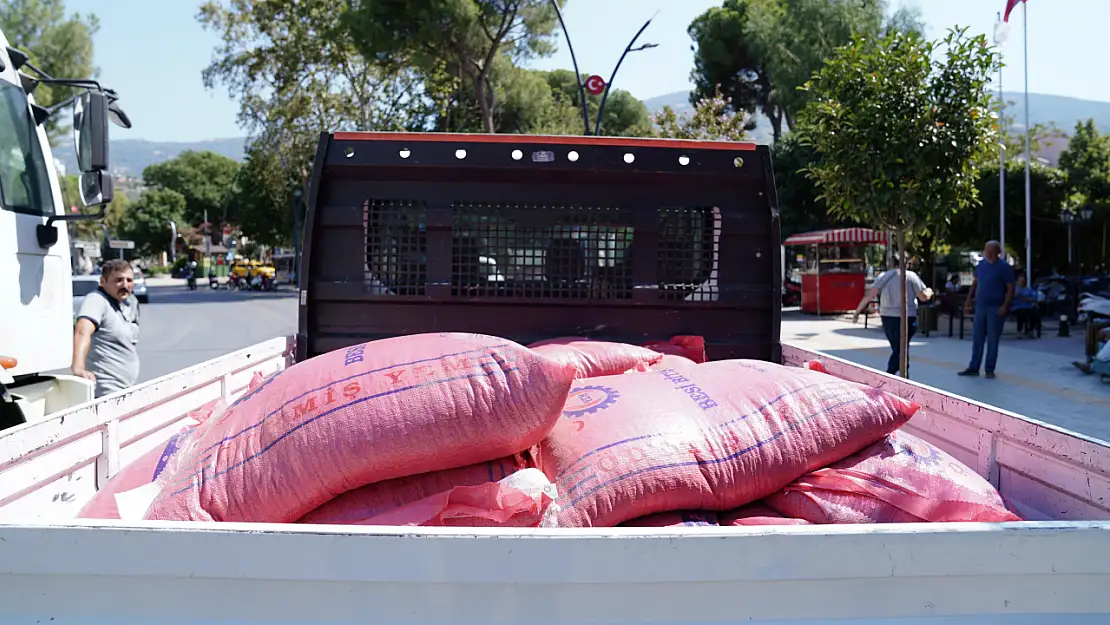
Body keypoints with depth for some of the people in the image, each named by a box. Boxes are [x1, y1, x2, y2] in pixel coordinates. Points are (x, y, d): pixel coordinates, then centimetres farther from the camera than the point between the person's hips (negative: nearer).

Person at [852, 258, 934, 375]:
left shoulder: (884, 276, 5)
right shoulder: (911, 276, -3)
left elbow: (869, 296, -2)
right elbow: (924, 297, -3)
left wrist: (857, 312, 4)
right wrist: (929, 291, 20)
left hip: (887, 317, 4)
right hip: (907, 318, -4)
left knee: (898, 350, 17)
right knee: (900, 351, -2)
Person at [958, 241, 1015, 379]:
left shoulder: (1004, 267, -6)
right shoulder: (981, 264, 9)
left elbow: (1010, 288, -8)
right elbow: (975, 283, 17)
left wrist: (1005, 306, -17)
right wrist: (969, 300, 11)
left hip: (995, 308, -5)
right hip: (980, 306, 5)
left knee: (992, 340, 1)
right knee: (977, 339, 8)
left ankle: (990, 370, 9)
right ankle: (973, 368, 15)